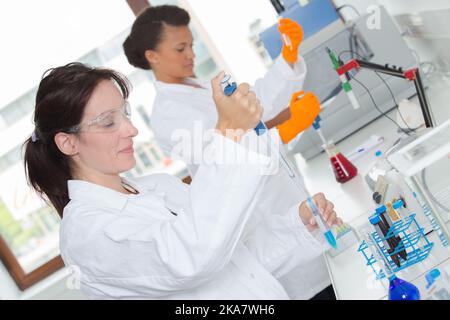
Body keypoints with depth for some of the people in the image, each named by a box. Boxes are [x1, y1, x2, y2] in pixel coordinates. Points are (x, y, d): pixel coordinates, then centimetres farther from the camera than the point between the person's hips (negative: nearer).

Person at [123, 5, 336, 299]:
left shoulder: (206, 88, 9)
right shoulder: (167, 116, -16)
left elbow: (265, 101, 3)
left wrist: (290, 54, -12)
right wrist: (290, 128, -36)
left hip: (283, 196, 8)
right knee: (306, 288, 1)